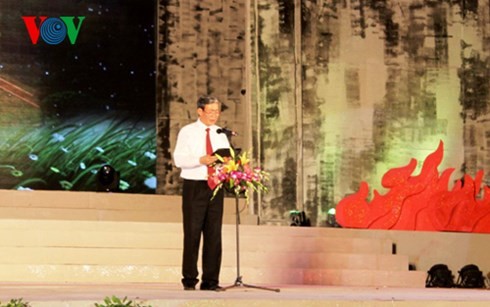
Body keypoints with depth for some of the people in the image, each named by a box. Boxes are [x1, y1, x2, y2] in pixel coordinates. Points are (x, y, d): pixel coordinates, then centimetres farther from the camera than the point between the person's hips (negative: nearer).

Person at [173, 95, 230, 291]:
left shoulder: (220, 134, 15)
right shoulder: (187, 132, 0)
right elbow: (178, 159, -10)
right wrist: (201, 160, -24)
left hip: (216, 187, 4)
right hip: (194, 187, -4)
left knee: (214, 234, 3)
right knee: (192, 233, -3)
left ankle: (211, 280, 8)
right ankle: (189, 280, 4)